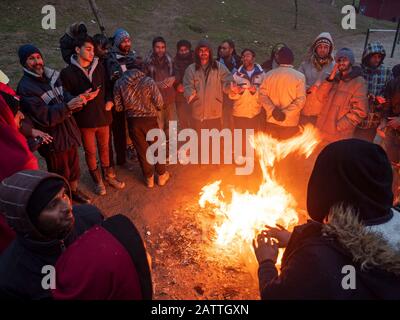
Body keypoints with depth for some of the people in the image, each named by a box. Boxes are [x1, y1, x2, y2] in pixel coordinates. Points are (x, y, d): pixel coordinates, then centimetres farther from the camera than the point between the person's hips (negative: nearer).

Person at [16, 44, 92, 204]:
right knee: (61, 174, 12)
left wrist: (78, 99, -18)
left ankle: (74, 191, 48)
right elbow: (45, 117, -23)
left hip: (69, 132, 6)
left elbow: (65, 98, 3)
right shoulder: (25, 87, -17)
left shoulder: (52, 76, 2)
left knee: (74, 166, 23)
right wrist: (67, 106, -31)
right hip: (53, 139, -6)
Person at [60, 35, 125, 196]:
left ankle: (108, 175, 40)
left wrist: (109, 100, -8)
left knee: (104, 148, 19)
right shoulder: (68, 72, -10)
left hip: (103, 116, 3)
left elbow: (107, 87, 11)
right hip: (84, 119, -3)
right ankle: (97, 181, 32)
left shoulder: (99, 67, 1)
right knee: (90, 152, 12)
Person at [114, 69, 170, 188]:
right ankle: (162, 176, 30)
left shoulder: (119, 83, -4)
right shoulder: (148, 81, -9)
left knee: (141, 150, 16)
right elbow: (159, 103, -11)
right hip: (149, 119, -1)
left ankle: (149, 178, 29)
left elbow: (118, 107, -2)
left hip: (132, 121, 2)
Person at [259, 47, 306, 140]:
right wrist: (286, 113, -17)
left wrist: (272, 110, -13)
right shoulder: (299, 76, -7)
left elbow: (262, 95, -5)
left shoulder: (269, 75, 0)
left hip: (272, 120, 3)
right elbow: (300, 100, -15)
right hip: (290, 122, -2)